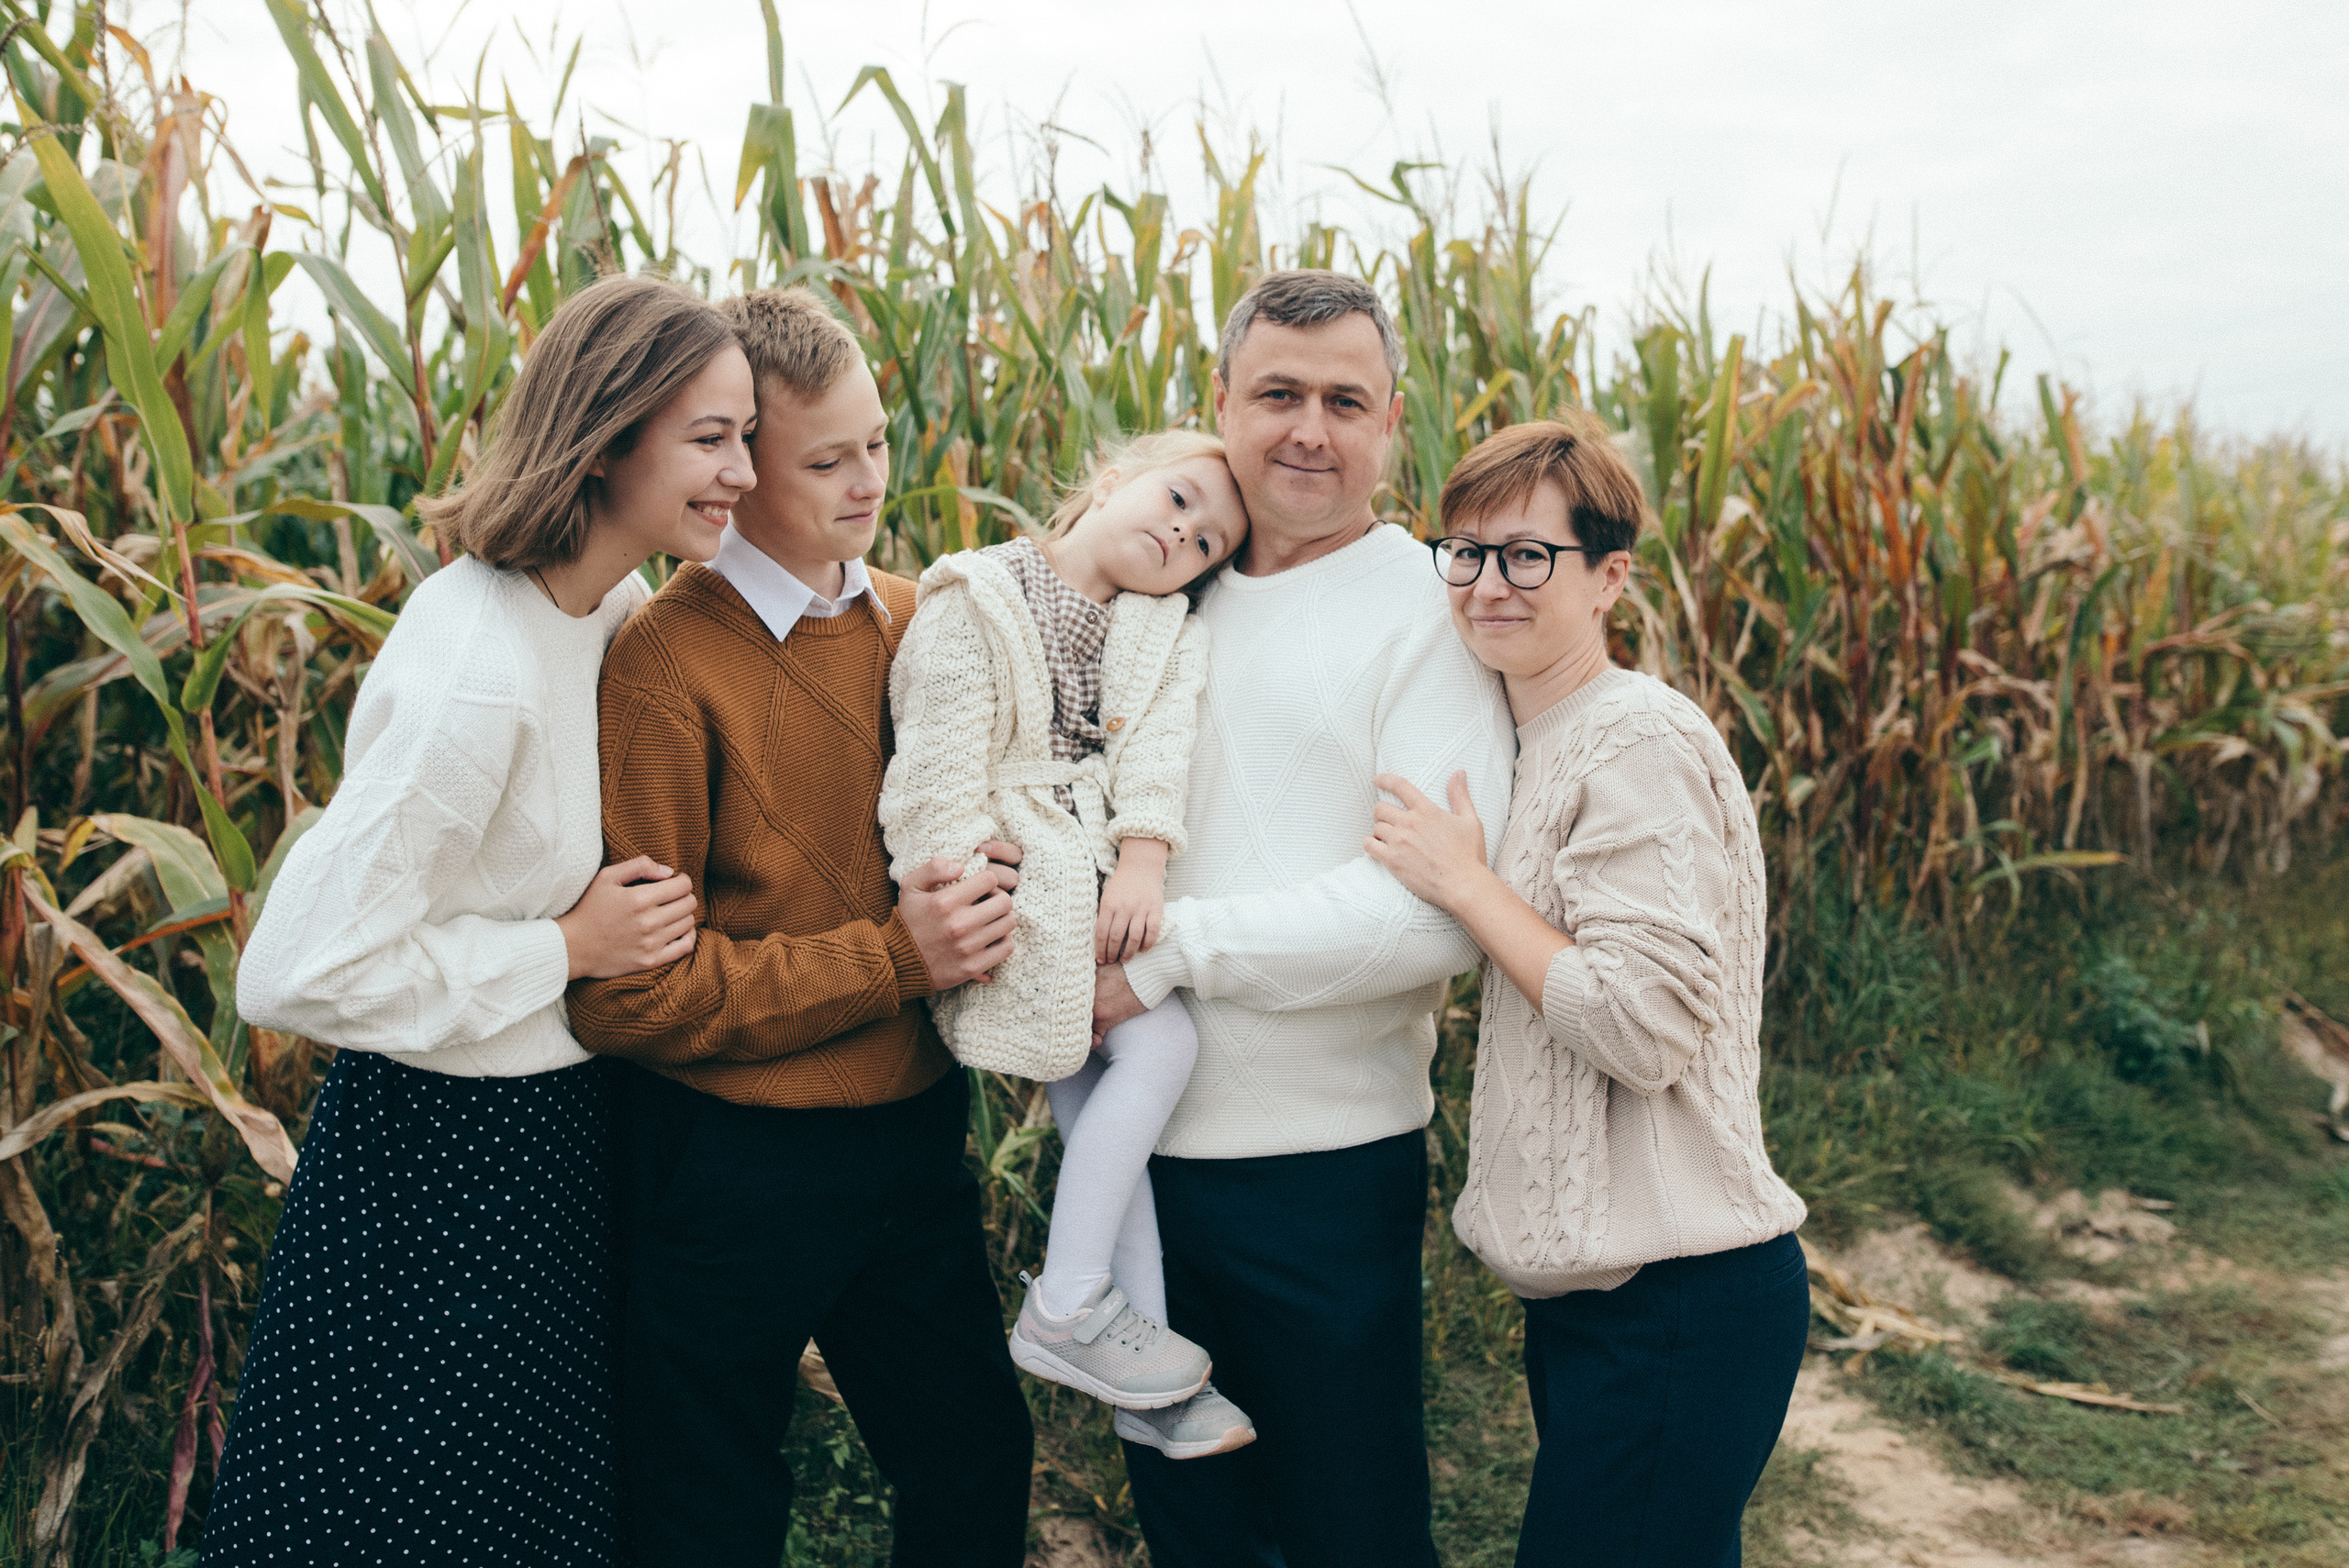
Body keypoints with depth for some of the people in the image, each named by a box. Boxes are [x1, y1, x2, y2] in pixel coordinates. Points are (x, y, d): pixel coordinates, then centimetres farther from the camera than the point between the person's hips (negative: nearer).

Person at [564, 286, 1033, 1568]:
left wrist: (993, 897, -5)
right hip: (734, 1168, -6)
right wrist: (894, 958, -21)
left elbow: (970, 813, 19)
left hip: (915, 1140, 6)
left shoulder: (911, 620, 3)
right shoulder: (665, 667, -18)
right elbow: (627, 993, -18)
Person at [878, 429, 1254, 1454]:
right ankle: (1067, 1309, -8)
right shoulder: (973, 603, -5)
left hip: (1104, 877, 6)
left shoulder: (1166, 638, 15)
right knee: (1163, 1042, -18)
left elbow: (1159, 748, -1)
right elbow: (943, 768, -11)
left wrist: (1143, 862, -16)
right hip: (1010, 881, -6)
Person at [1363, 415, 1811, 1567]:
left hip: (1676, 1303, -10)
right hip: (1594, 1284, 10)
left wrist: (1463, 880, -17)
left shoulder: (1639, 742, -17)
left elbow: (1646, 1025, -23)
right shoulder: (1540, 741, 13)